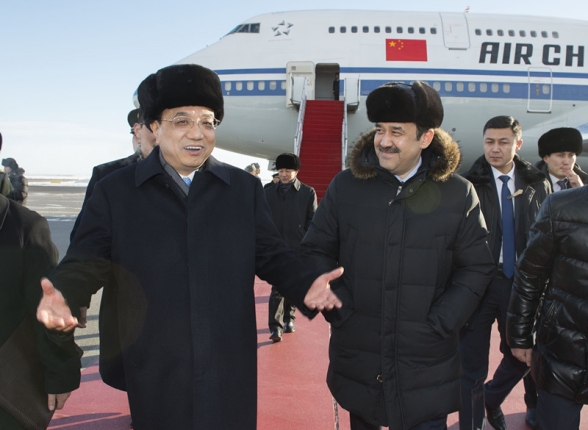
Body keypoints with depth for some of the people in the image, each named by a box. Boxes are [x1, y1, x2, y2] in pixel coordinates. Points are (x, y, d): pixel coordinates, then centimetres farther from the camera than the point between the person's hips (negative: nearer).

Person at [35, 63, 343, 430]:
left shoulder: (245, 188, 3)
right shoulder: (115, 191, 0)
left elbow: (271, 255, 4)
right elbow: (87, 263, 0)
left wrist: (305, 286, -14)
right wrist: (63, 295, -21)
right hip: (154, 373, 0)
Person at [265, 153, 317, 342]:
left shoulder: (308, 192, 1)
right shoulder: (269, 193, 7)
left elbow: (312, 220, 0)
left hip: (298, 249, 0)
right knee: (277, 288, -6)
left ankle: (289, 318, 29)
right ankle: (275, 326, -6)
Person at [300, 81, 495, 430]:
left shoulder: (458, 193, -4)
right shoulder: (346, 186, -2)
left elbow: (477, 268, 0)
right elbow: (316, 250, 2)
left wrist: (439, 323, -8)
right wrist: (339, 309, -8)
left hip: (425, 361, -1)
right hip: (357, 357, 2)